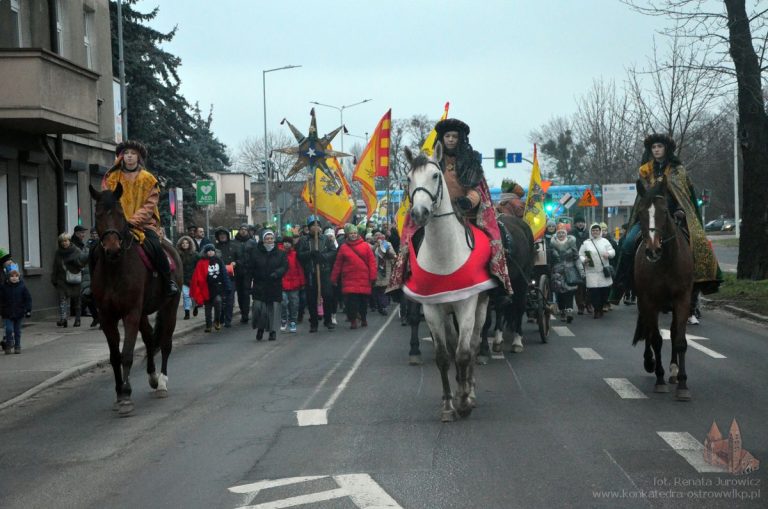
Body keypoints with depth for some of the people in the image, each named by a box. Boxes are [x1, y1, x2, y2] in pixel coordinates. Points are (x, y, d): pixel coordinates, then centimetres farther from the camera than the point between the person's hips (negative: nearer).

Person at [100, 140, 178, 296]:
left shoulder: (148, 178, 5)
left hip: (144, 223, -2)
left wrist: (133, 220, -18)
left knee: (155, 247, -28)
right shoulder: (112, 178, 10)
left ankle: (168, 280, -8)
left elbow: (150, 205, -3)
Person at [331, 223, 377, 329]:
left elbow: (372, 262, 2)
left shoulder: (365, 246, 4)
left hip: (364, 279, 0)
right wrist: (334, 279, 5)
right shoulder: (343, 248, 6)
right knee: (351, 300, -8)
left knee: (363, 299, 7)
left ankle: (363, 318, 26)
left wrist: (372, 277, -4)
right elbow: (338, 264, 6)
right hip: (349, 280, 0)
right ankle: (353, 320, 1)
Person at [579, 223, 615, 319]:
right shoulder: (586, 243, 8)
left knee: (605, 291, 1)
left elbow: (613, 252, 8)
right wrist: (584, 260, -16)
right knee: (593, 291, -10)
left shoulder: (605, 241, 12)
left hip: (604, 271, 2)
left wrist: (608, 253, -15)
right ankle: (596, 310, 2)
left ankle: (600, 308, 19)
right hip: (591, 271, -2)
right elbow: (580, 255, 6)